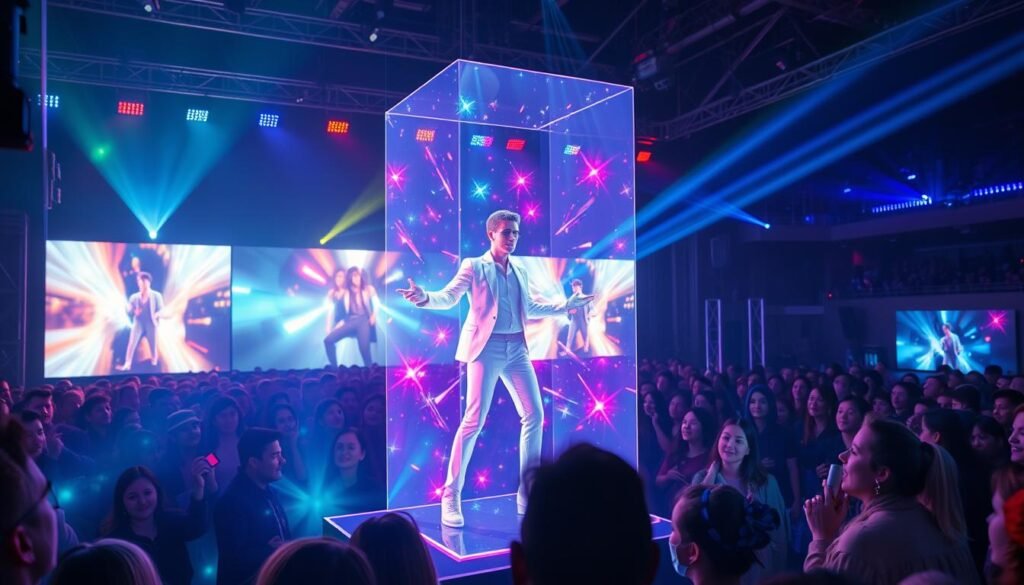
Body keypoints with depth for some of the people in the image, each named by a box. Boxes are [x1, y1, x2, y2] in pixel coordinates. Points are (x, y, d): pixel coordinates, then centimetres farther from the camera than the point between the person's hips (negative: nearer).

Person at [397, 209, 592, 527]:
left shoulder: (520, 271, 16)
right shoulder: (474, 266, 1)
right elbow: (449, 296, -9)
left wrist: (567, 305, 28)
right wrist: (425, 298, -29)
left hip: (516, 349, 6)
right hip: (486, 348, -6)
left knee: (534, 415, 4)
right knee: (474, 420, -11)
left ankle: (527, 493, 17)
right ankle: (451, 497, 0)